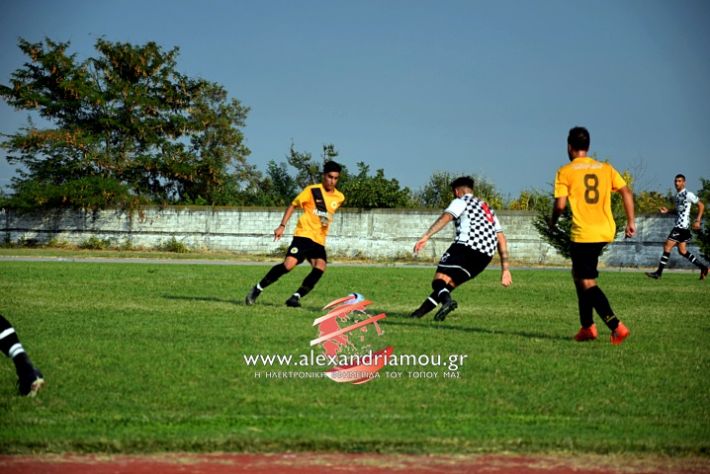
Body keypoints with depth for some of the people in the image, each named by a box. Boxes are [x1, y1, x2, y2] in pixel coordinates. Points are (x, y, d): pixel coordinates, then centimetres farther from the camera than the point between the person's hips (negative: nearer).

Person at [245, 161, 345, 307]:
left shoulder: (339, 197, 9)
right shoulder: (312, 190, -3)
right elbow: (293, 206, 2)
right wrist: (282, 226, -5)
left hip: (319, 240, 5)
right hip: (304, 234, -4)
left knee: (320, 267, -21)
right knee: (289, 264, -20)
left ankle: (296, 297, -15)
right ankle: (257, 289, -5)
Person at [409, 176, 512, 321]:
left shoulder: (461, 201, 12)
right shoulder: (488, 209, 33)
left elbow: (445, 217, -9)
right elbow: (501, 240, 25)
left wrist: (426, 236, -20)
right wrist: (505, 269, 22)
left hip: (466, 246, -7)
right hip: (485, 257, 7)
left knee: (439, 280, -8)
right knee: (448, 284, 14)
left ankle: (447, 300, -41)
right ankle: (418, 313, 8)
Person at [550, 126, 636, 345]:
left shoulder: (565, 172, -3)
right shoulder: (605, 168, 11)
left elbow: (560, 204, -9)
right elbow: (626, 192, 4)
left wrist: (553, 222, 10)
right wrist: (631, 222, 7)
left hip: (583, 234, -6)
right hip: (606, 232, 6)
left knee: (587, 283, -2)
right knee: (580, 274, 21)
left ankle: (616, 326, -16)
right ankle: (587, 326, 19)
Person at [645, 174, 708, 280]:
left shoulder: (688, 194, -10)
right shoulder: (677, 195, 17)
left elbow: (701, 205, -7)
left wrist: (698, 220, -13)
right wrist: (667, 211, 13)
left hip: (683, 226, -10)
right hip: (678, 225, 10)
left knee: (667, 246, -11)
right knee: (682, 251, 11)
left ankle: (659, 272, -9)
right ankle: (703, 267, 19)